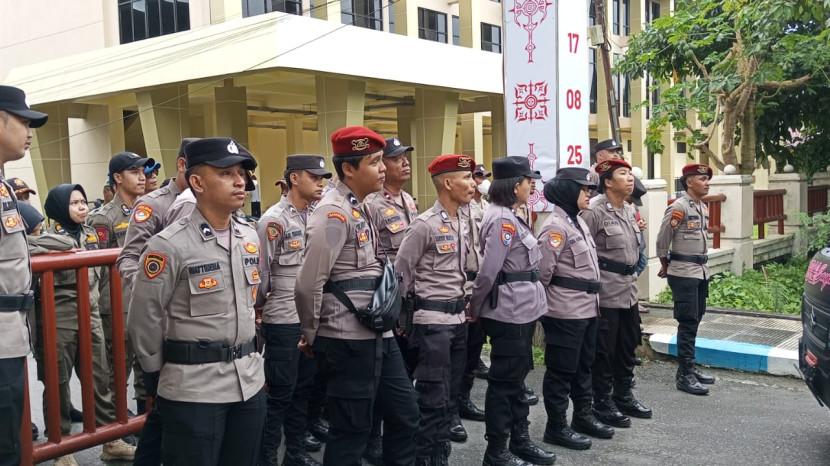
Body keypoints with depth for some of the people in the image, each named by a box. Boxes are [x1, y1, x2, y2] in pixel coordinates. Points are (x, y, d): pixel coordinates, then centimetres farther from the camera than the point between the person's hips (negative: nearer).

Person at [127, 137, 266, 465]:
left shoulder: (250, 237, 6)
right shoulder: (169, 245, -15)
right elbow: (144, 321, -8)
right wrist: (158, 377, 2)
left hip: (249, 380, 6)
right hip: (192, 387, -6)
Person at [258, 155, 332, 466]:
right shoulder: (274, 220, -13)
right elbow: (259, 272, -11)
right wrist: (259, 308, -2)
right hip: (283, 321, -7)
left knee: (304, 388, 15)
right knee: (279, 393, 2)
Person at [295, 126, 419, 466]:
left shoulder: (360, 207, 12)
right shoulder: (334, 213, -17)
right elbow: (308, 285, -21)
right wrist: (311, 336, -8)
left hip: (378, 335, 9)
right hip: (350, 341, -9)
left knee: (404, 415, 16)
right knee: (351, 432, 3)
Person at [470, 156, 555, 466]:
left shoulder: (510, 217, 13)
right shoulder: (501, 220, -18)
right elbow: (488, 271, -21)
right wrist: (475, 308, -9)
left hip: (522, 310, 10)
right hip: (509, 313, -10)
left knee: (517, 378, 17)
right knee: (504, 381, 1)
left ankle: (520, 441, 29)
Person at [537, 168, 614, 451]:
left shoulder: (579, 222, 13)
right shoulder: (555, 227, -17)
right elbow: (542, 271, -18)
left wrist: (590, 300, 18)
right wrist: (546, 303, -6)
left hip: (587, 308, 9)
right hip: (565, 312, -9)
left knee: (583, 366, 19)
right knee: (561, 369, 2)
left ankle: (583, 416, 32)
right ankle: (556, 427, 12)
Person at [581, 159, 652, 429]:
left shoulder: (629, 210, 12)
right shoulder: (594, 210, -15)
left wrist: (631, 276, 20)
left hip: (628, 290, 9)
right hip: (606, 292, -8)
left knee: (628, 346, 17)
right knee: (604, 350, 3)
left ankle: (623, 396, 32)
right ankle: (602, 404, 16)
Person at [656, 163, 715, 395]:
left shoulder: (703, 207, 11)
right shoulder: (679, 207, -14)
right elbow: (662, 238, -11)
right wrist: (665, 264, 1)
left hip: (701, 270, 8)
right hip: (684, 272, -8)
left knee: (695, 320, 13)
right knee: (687, 322, -7)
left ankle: (689, 366, 23)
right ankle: (684, 374, -2)